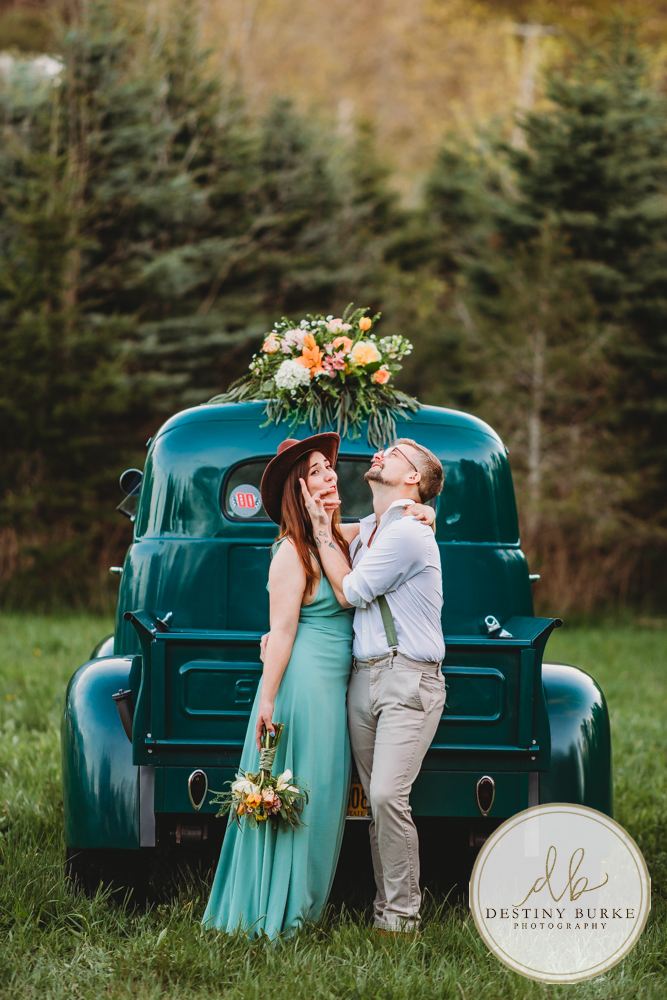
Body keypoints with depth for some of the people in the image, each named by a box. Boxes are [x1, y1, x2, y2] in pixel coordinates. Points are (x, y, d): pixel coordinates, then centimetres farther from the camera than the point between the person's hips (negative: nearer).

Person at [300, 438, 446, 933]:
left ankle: (403, 916, -10)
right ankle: (384, 906, 11)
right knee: (378, 801, 6)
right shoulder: (366, 528, 17)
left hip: (409, 679, -8)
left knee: (388, 795, -17)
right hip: (363, 676, 8)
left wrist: (322, 529, 0)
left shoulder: (407, 533, -11)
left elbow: (349, 592, -6)